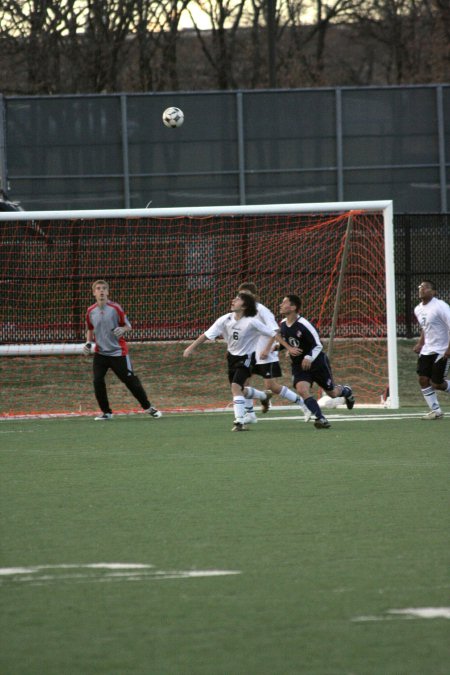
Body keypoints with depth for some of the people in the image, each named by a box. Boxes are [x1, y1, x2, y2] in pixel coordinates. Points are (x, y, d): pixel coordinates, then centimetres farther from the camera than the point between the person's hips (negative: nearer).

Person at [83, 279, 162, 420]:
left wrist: (123, 329, -22)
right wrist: (88, 342, 1)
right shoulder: (91, 311, 2)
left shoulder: (115, 308, -7)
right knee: (97, 381, -12)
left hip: (118, 352, -3)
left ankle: (148, 407, 17)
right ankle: (106, 412, 3)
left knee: (131, 381, 0)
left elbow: (128, 326, 1)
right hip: (100, 353, 3)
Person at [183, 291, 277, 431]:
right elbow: (207, 334, -8)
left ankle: (239, 422, -17)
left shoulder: (251, 322, -23)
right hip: (232, 357, 6)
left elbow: (273, 333, -19)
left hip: (246, 358, -6)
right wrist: (191, 347, -12)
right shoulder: (226, 319, -11)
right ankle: (264, 396, 44)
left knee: (236, 386, -22)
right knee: (239, 390, 15)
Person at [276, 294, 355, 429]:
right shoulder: (283, 324, -3)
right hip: (298, 366, 5)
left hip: (317, 362, -5)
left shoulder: (304, 325, -24)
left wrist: (309, 358, -34)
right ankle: (321, 419, -16)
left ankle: (346, 390, 47)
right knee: (302, 390, -22)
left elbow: (318, 346, -19)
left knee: (332, 393, 11)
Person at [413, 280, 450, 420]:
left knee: (436, 384, -7)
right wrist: (420, 343, 13)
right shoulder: (418, 310, 9)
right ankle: (435, 411, 6)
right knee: (423, 379, -4)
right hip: (427, 350, 7)